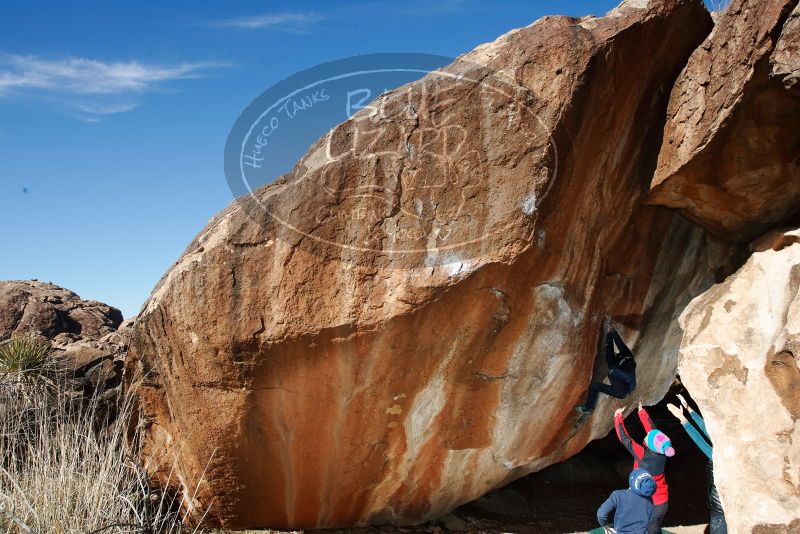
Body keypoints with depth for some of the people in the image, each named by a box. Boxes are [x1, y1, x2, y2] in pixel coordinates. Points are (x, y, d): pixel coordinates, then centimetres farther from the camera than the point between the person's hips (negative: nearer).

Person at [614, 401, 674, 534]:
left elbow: (624, 438, -17)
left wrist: (618, 417, -3)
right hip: (663, 502, 5)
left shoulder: (642, 455, -27)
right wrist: (641, 411, 15)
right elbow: (651, 429, 3)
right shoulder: (662, 453, -12)